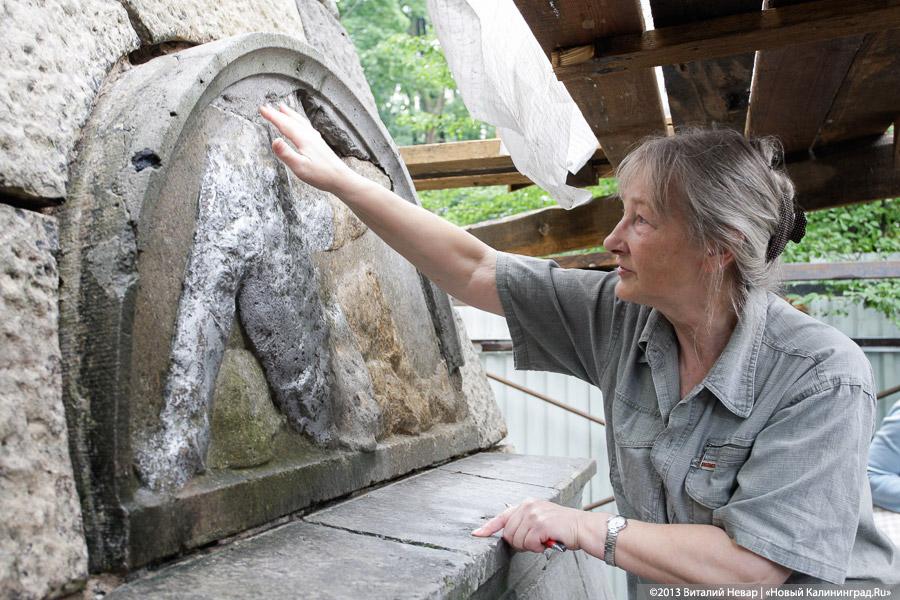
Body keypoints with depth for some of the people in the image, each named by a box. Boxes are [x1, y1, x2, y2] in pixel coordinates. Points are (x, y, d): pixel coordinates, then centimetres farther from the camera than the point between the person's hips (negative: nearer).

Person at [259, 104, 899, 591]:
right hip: (657, 588, 4)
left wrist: (585, 527, -19)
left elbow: (754, 564, -22)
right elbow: (473, 270, -6)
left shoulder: (824, 378, -20)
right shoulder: (622, 315, -8)